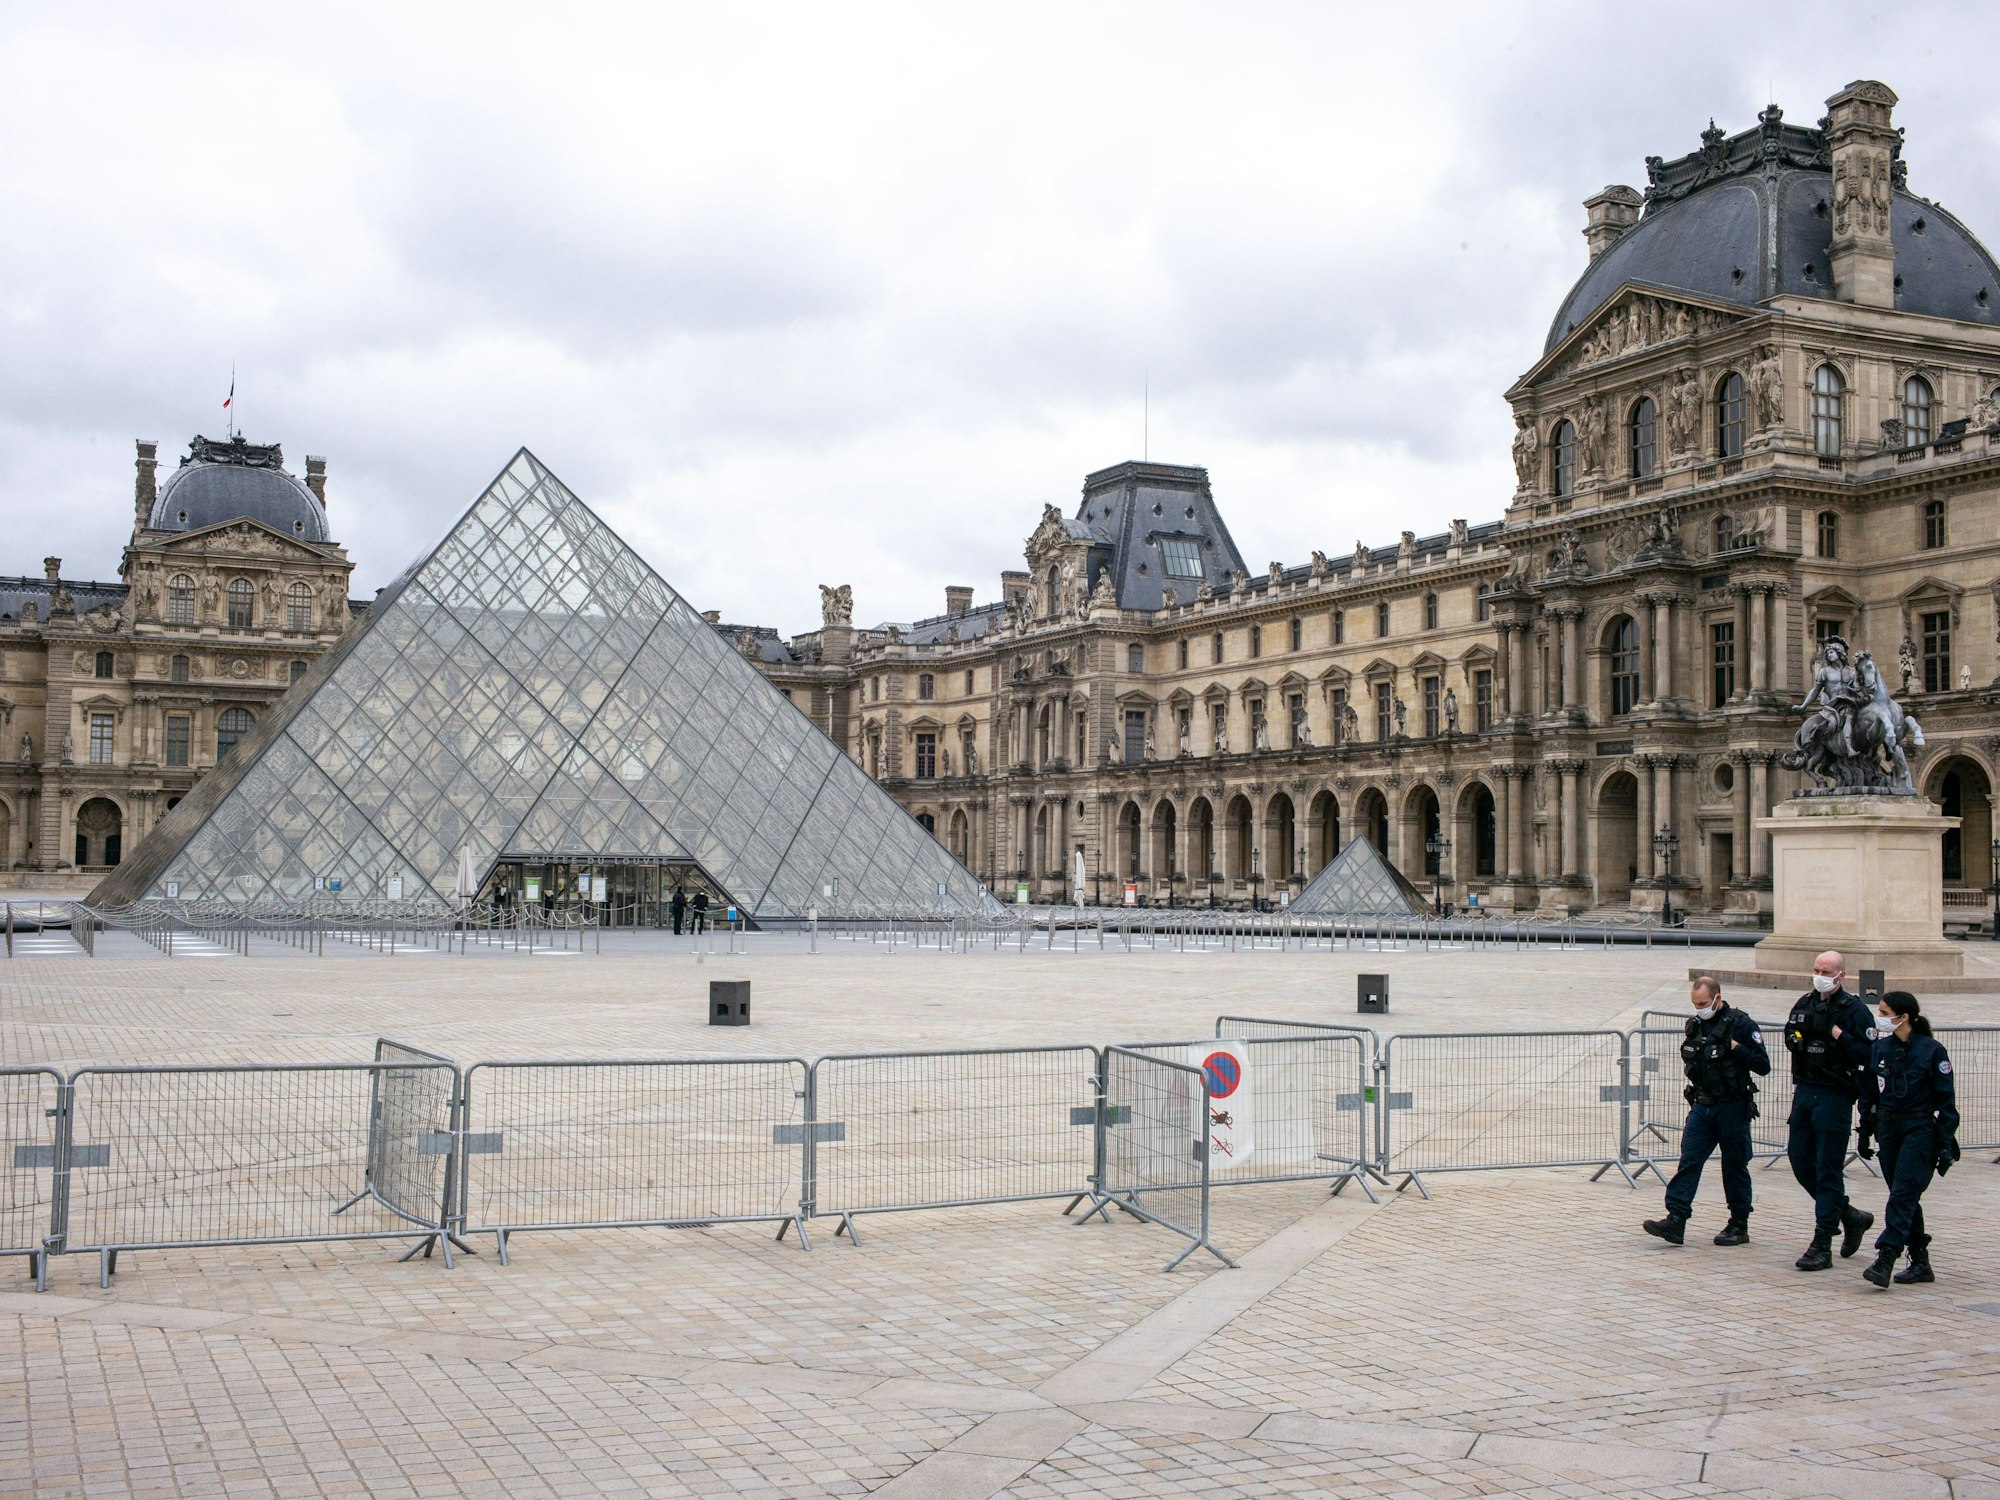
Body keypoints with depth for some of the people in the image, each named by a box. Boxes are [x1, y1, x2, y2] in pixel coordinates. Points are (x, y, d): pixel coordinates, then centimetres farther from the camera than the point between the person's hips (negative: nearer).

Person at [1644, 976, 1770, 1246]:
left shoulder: (1741, 1024, -9)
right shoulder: (1694, 1025, 9)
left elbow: (1763, 1066, -11)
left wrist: (1735, 1048, -21)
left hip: (1733, 1107, -5)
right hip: (1701, 1107, 5)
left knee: (1734, 1166, 5)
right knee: (1688, 1161, -4)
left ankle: (1739, 1226, 16)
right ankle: (1675, 1220, -9)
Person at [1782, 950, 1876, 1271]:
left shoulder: (1854, 1010, -8)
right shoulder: (1804, 1004, 10)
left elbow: (1867, 1055, -14)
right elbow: (1790, 1037, 25)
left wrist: (1841, 1038, -21)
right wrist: (1795, 1037, 5)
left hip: (1835, 1097, -7)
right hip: (1804, 1091, 7)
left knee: (1828, 1169, -3)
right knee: (1800, 1160, 10)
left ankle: (1822, 1246, 2)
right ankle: (1850, 1216, 29)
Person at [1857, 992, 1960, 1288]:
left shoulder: (1932, 1050, -9)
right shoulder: (1880, 1048, 5)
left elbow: (1946, 1100, -6)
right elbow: (1869, 1093, 13)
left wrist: (1946, 1144, -8)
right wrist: (1865, 1132, 13)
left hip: (1920, 1131, -6)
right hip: (1888, 1130, 6)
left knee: (1903, 1194, -13)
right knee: (1905, 1196, 10)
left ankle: (1885, 1260, -18)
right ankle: (1920, 1263, 19)